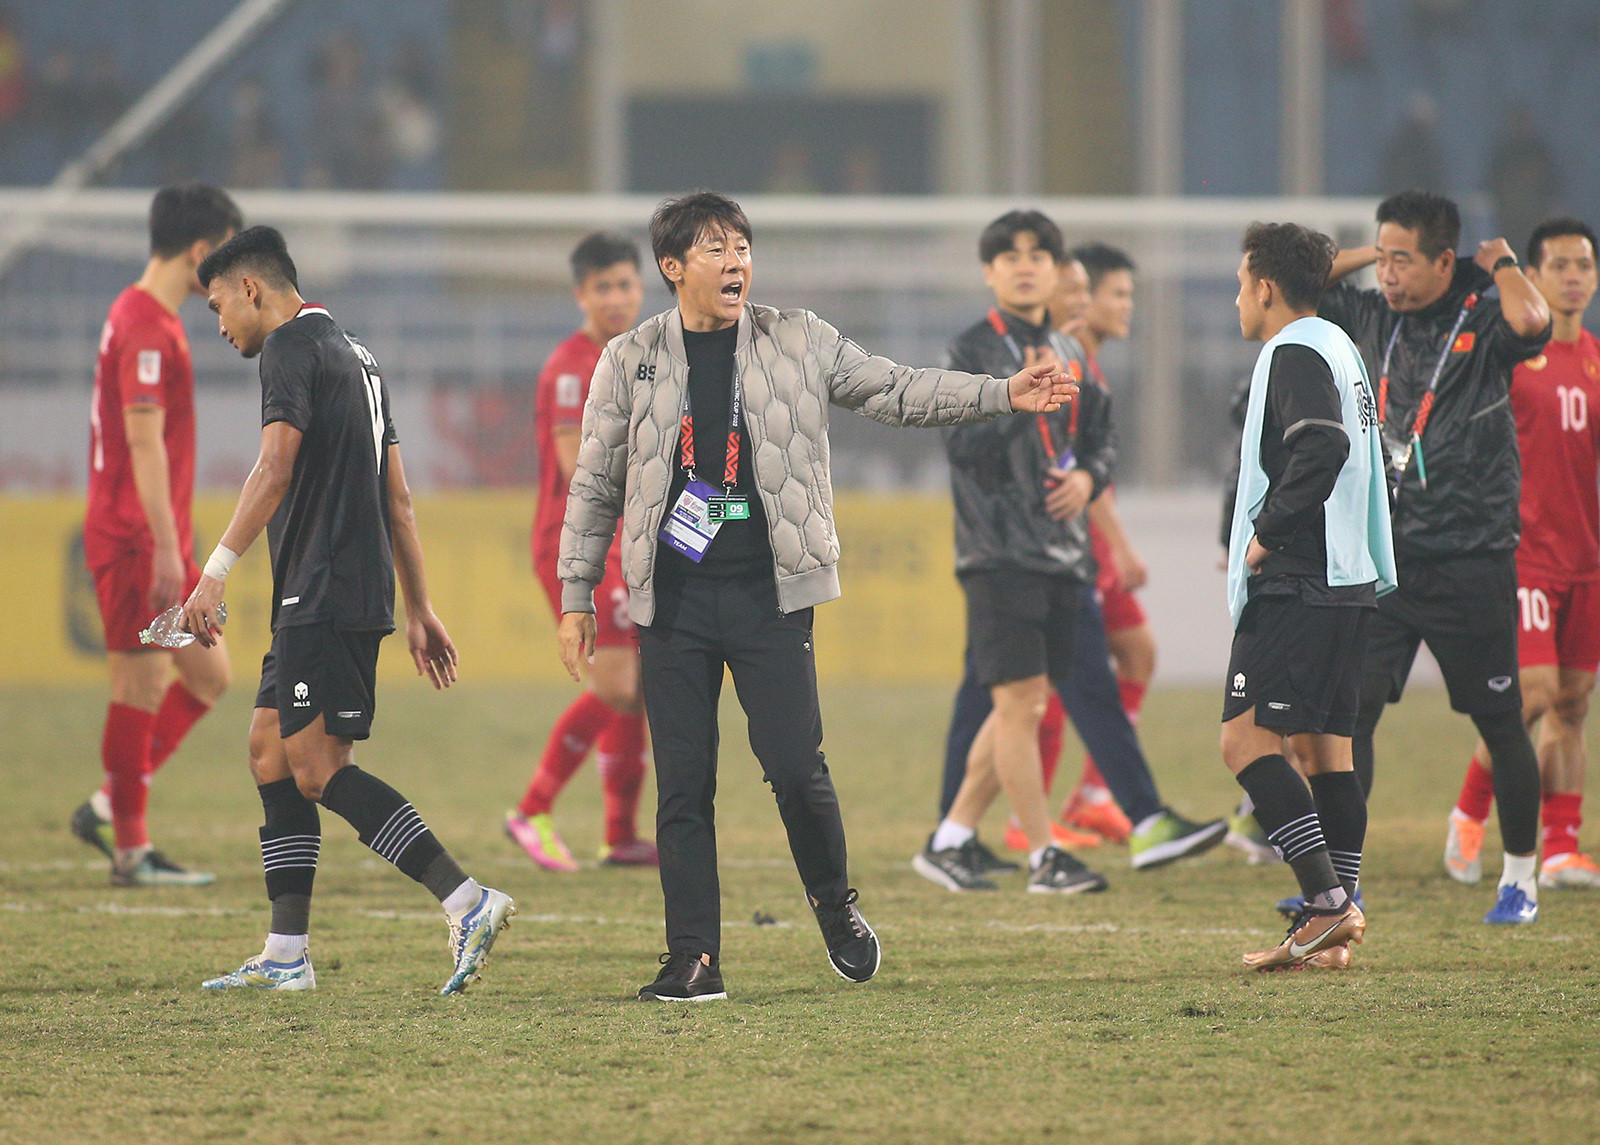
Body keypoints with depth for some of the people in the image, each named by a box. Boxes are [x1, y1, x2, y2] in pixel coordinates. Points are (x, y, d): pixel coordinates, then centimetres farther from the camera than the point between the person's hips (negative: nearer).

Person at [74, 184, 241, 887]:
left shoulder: (156, 320, 16)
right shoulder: (144, 327, -16)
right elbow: (143, 442, -22)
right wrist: (166, 549, -24)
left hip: (158, 543, 10)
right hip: (134, 540, -10)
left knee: (208, 675, 11)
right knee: (141, 685, -4)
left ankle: (110, 805, 15)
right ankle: (130, 850, 2)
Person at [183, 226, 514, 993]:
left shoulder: (293, 347, -8)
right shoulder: (352, 354, 22)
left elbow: (275, 468, -21)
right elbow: (396, 498, 23)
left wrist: (215, 573, -25)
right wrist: (419, 610, 24)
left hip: (327, 594, -10)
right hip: (332, 597, 10)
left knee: (317, 765, -12)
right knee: (270, 750, 12)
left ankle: (468, 903, -20)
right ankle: (287, 955, 10)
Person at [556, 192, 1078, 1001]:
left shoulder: (798, 343, 6)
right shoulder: (630, 362, 5)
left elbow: (895, 392, 6)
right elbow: (595, 487, 10)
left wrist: (1002, 394, -5)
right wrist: (575, 596, 8)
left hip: (768, 597, 0)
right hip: (673, 601, 0)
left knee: (796, 767, -7)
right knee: (683, 784, 0)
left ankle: (834, 904, 20)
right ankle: (693, 959, 5)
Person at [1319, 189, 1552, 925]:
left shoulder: (1483, 321, -8)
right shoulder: (1372, 318, 8)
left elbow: (1530, 322, -31)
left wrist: (1502, 263, -12)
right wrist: (1362, 255, 9)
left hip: (1471, 561, -4)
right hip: (1384, 558, 4)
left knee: (1500, 724, 6)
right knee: (1349, 707, -6)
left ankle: (1520, 877, 20)